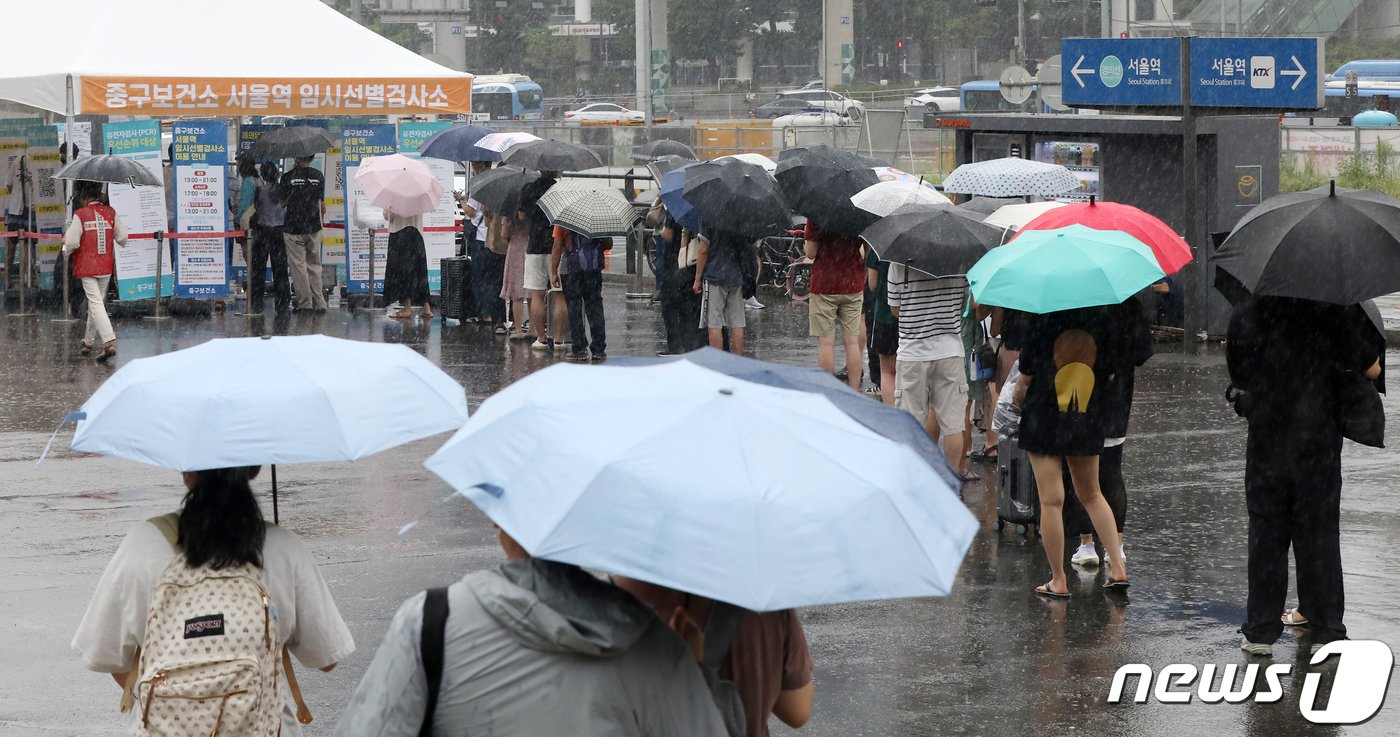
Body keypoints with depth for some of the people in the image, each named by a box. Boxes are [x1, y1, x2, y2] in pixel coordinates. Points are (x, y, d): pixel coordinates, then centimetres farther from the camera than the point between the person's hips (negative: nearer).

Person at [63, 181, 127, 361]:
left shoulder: (80, 214, -12)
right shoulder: (110, 212, 1)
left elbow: (72, 242, -15)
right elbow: (123, 237, 1)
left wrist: (66, 253, 7)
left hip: (87, 267, -5)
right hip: (106, 266, 5)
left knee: (96, 303, -7)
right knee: (98, 301, 18)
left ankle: (109, 342, -22)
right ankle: (88, 342, 31)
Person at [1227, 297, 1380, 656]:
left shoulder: (1245, 315, -3)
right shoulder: (1331, 313, -10)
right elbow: (1372, 370, -5)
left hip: (1265, 442, 1)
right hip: (1318, 444, -1)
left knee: (1266, 535, 9)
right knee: (1319, 535, 7)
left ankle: (1261, 631, 10)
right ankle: (1326, 631, 8)